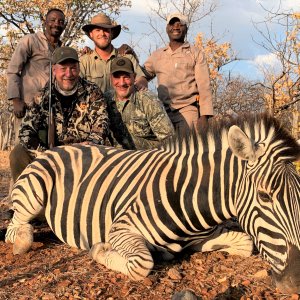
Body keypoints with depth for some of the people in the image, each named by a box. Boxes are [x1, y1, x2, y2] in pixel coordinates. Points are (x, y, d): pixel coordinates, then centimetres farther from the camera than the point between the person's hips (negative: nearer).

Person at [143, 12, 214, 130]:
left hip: (187, 109, -3)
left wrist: (204, 116, -10)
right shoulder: (157, 55, 19)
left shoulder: (195, 53, 9)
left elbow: (204, 86, 1)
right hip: (164, 111, 3)